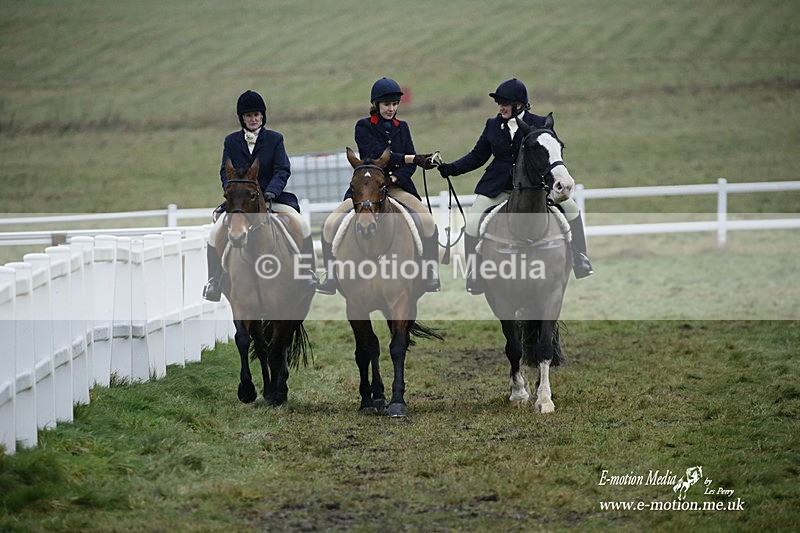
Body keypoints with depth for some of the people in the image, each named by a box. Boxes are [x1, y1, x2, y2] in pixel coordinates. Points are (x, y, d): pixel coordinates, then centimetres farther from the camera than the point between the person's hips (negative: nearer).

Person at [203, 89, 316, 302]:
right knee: (216, 232, -24)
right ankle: (214, 281, -10)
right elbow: (225, 172, 4)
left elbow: (282, 170, -4)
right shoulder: (231, 141, 10)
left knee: (302, 224, -23)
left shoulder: (275, 139, 6)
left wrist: (271, 191, -22)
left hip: (271, 198, -1)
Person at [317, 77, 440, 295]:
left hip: (397, 186, 2)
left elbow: (410, 164, 4)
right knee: (331, 224, -18)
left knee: (428, 221, -22)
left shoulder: (402, 127, 10)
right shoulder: (363, 127, -2)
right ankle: (331, 276, -4)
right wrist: (413, 159, -26)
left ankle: (430, 272, -9)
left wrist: (395, 177, -17)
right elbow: (376, 155, -18)